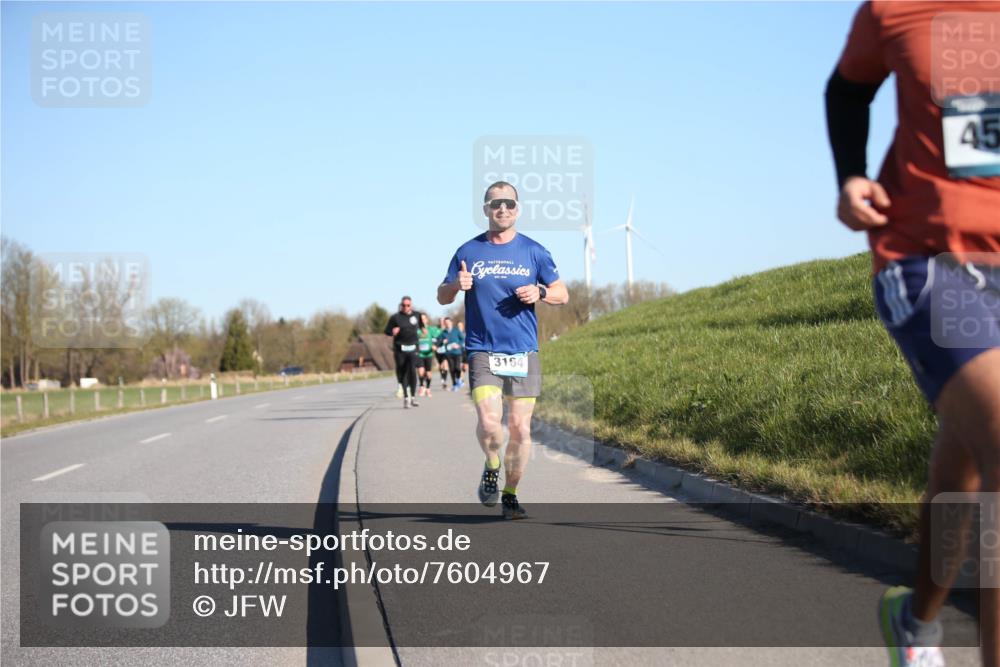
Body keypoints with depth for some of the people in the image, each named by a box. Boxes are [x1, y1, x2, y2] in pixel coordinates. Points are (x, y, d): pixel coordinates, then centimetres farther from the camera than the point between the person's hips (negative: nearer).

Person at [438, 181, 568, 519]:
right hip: (483, 351, -1)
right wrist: (457, 285, -11)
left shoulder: (534, 252, 6)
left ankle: (510, 494, 19)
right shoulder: (468, 252, 5)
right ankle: (491, 468, 11)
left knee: (520, 429, 1)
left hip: (524, 352, 1)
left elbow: (562, 294, 12)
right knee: (488, 421, -19)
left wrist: (540, 292, -10)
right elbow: (442, 297, 12)